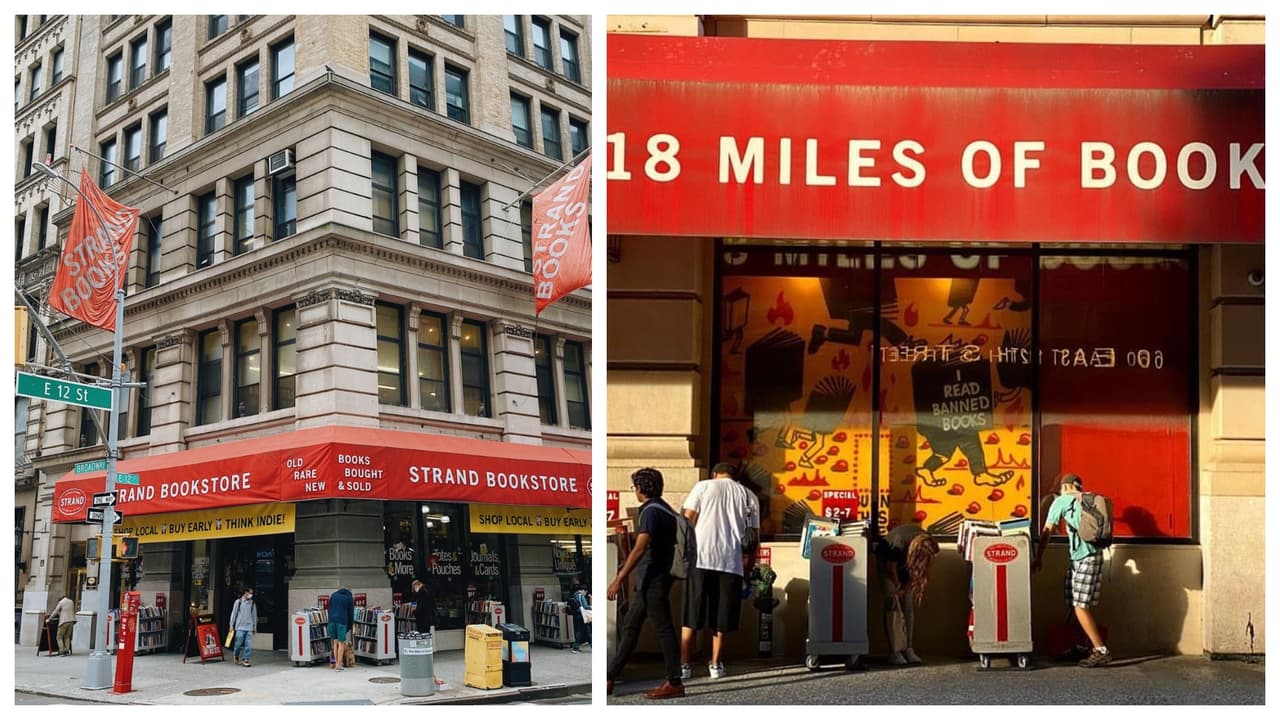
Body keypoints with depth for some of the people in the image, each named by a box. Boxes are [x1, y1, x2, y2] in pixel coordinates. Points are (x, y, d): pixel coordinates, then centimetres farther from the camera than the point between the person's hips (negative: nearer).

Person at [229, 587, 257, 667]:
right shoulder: (238, 601, 2)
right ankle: (235, 656, 27)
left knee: (248, 645, -6)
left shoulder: (252, 603, 10)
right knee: (238, 644, 2)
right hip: (240, 627, -2)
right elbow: (234, 613, 4)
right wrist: (231, 625, 2)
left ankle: (245, 660, -2)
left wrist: (255, 627, 14)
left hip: (249, 628, 2)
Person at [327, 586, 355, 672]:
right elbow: (351, 613, 9)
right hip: (342, 621, -4)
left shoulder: (333, 595, 19)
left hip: (332, 620, 4)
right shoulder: (350, 598, 9)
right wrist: (349, 627, 17)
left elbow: (329, 609, 19)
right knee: (341, 643, -1)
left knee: (335, 642, 13)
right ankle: (338, 665, -4)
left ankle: (336, 663, 11)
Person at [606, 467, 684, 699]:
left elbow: (640, 548, -22)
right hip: (648, 582, 10)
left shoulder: (651, 511, -15)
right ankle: (609, 678, 17)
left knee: (663, 629, -4)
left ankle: (674, 683, 1)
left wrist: (619, 578, -23)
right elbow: (668, 547, 20)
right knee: (629, 628, 12)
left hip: (652, 581, -10)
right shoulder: (665, 510, 15)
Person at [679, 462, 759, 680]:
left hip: (700, 558, -1)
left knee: (691, 616, 5)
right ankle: (715, 664, 17)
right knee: (721, 618, 12)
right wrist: (749, 567, 18)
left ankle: (683, 665, 4)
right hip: (731, 562, 1)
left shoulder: (703, 486, 9)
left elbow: (687, 522, 1)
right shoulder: (748, 496, 13)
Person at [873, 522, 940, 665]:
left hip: (905, 560, 4)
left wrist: (903, 588, -15)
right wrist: (897, 585, -8)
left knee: (909, 604, -5)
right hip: (886, 558, -4)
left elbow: (916, 571, -13)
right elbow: (891, 568, -22)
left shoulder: (928, 545, -28)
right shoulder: (899, 544, -41)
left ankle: (909, 649, -4)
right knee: (891, 603, -12)